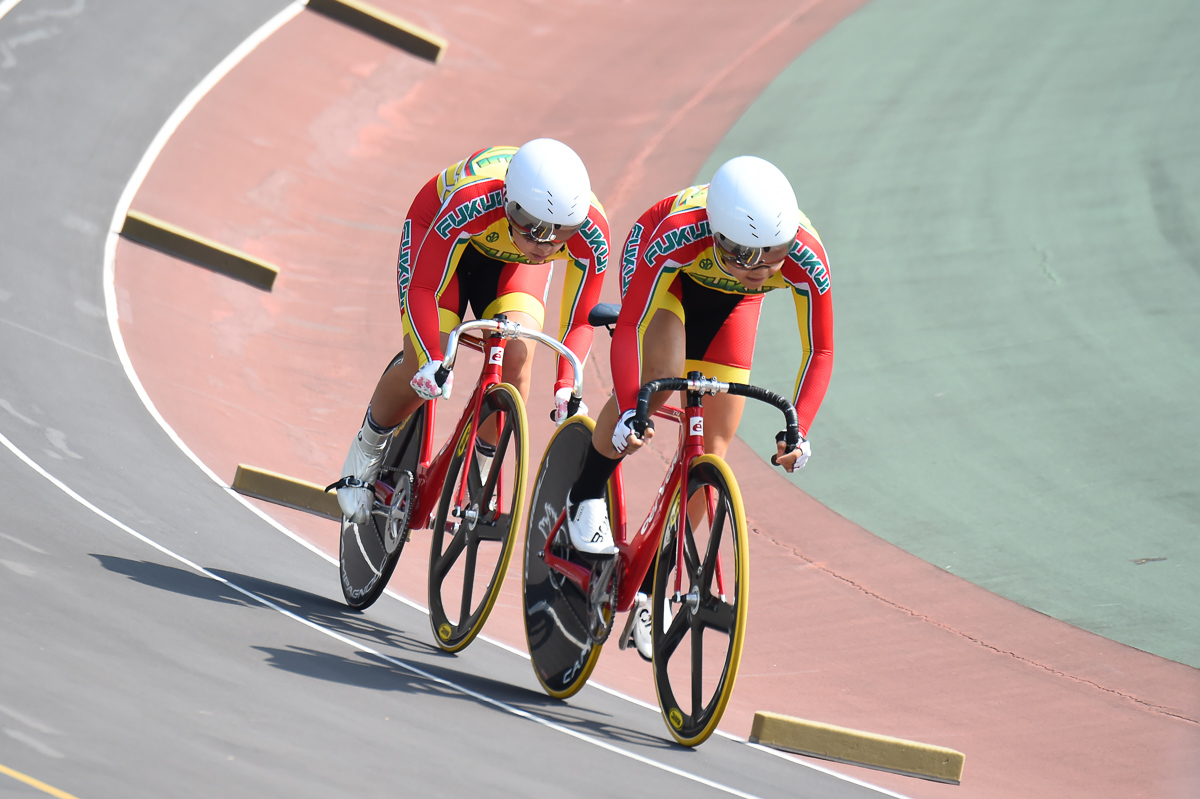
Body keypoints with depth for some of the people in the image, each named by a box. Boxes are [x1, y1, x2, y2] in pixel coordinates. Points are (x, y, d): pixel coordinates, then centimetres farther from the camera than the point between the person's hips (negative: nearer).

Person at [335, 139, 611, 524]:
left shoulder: (590, 233, -36)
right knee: (422, 370, -16)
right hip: (435, 231, -2)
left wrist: (566, 387, -39)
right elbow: (423, 289, -36)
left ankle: (481, 468, 0)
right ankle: (368, 446, 15)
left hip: (512, 261, 2)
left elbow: (579, 321, -22)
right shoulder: (472, 203, -45)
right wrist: (433, 361, -52)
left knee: (516, 355, -23)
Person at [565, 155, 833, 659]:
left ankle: (653, 587, 10)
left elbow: (819, 352, -26)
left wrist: (797, 429, -39)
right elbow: (630, 328, -38)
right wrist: (627, 412, -50)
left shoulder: (806, 259, -39)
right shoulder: (679, 234, -44)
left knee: (712, 449, -2)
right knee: (659, 375, -32)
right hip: (659, 269, -3)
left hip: (728, 302, 3)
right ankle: (587, 497, -8)